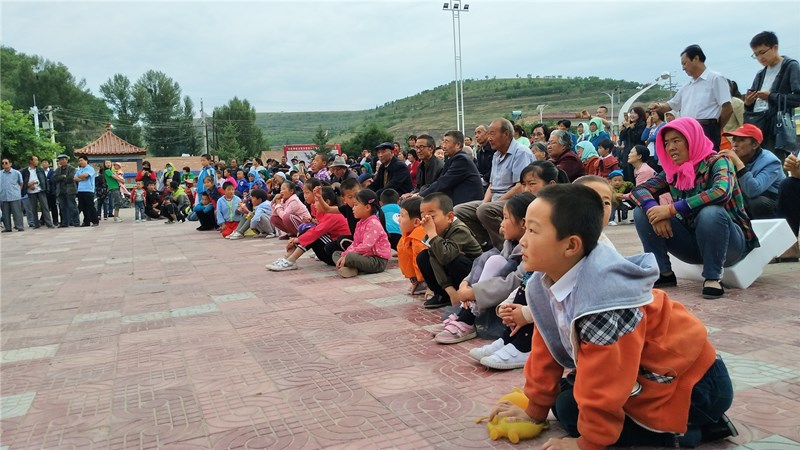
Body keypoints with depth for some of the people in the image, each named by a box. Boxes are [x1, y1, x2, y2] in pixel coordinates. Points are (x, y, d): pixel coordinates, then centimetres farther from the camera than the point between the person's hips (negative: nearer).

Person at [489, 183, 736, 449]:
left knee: (571, 411, -14)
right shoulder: (545, 284, -6)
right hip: (637, 373, 10)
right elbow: (547, 349, 5)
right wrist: (534, 411, 10)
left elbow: (603, 387, -27)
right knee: (565, 402, 6)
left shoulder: (603, 304, -35)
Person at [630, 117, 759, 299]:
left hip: (730, 243, -5)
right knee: (642, 212, -9)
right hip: (692, 242, 6)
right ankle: (664, 273, -5)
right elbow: (640, 190, -4)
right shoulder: (672, 171, 4)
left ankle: (712, 278, -20)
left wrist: (672, 209, -34)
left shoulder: (717, 161, -13)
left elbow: (721, 192, -34)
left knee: (711, 213, -38)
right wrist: (654, 210, -26)